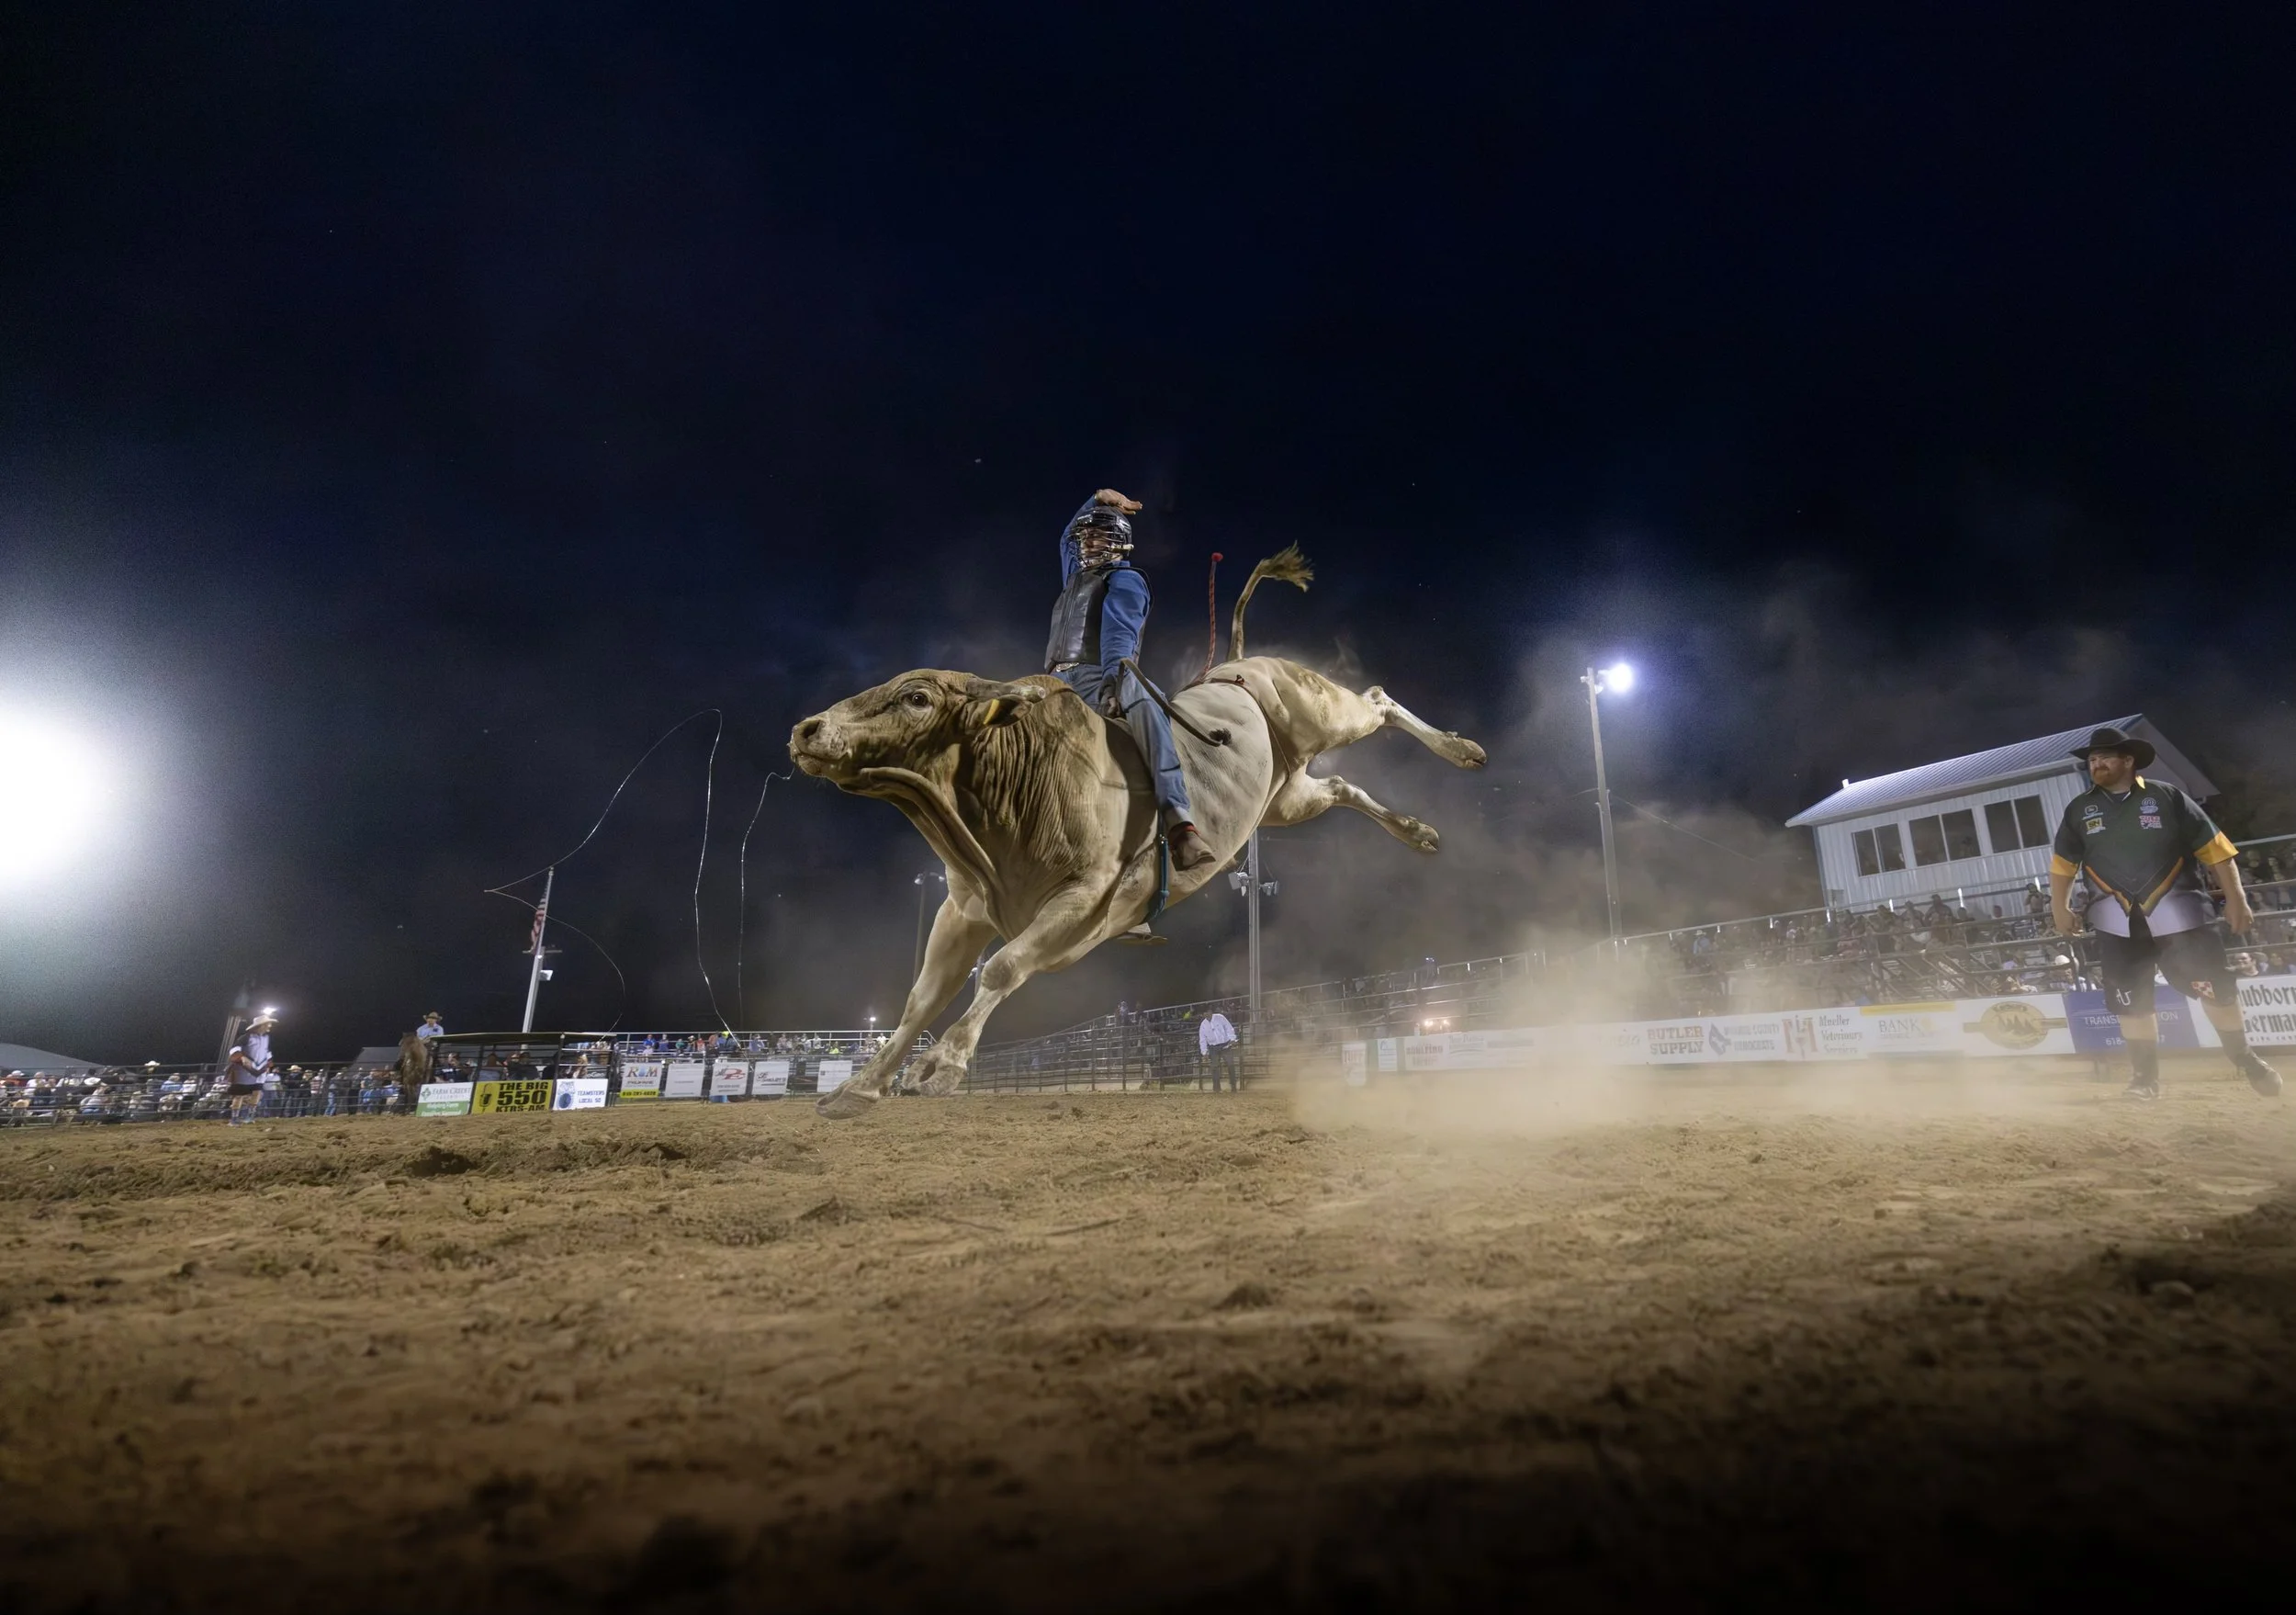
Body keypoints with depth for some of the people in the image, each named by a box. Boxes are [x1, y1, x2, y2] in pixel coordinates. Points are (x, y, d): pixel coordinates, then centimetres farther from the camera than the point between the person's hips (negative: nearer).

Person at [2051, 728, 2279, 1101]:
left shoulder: (2167, 797, -2)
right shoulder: (2079, 809, 5)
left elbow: (2214, 848, -1)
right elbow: (2063, 863, 13)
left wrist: (2235, 899, -5)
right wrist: (2059, 909, 11)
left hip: (2174, 912, -2)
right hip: (2117, 921, 2)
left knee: (2214, 985, -1)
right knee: (2129, 999, 3)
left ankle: (2243, 1057, 21)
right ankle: (2146, 1074, 14)